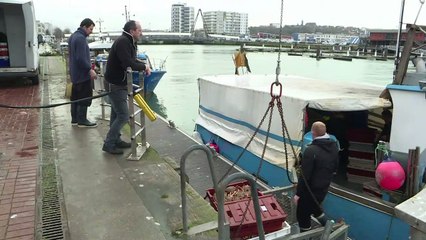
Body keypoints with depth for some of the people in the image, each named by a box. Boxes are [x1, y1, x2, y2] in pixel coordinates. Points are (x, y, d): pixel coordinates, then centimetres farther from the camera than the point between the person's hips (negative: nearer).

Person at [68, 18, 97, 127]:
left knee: (75, 97, 14)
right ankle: (82, 120, 2)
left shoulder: (73, 36, 16)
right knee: (85, 97, -3)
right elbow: (81, 58, -25)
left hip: (75, 73, 11)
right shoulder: (80, 38, -18)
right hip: (82, 74, -11)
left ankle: (74, 119, 22)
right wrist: (90, 69, -22)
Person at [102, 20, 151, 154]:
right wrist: (144, 67, -14)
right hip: (115, 84, -10)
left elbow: (132, 60, 17)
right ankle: (108, 144, 2)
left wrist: (144, 66, -1)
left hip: (119, 84, 10)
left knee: (117, 114, 16)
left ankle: (115, 140, 27)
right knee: (123, 116, -8)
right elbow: (128, 64, -29)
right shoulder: (123, 42, -21)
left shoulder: (129, 43, 12)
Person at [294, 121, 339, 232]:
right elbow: (335, 168, 10)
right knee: (315, 208, 31)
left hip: (311, 189, -7)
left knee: (302, 215, 10)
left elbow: (305, 175, -23)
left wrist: (298, 193, -13)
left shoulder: (311, 150, -26)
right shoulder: (334, 146, -2)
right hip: (324, 188, 7)